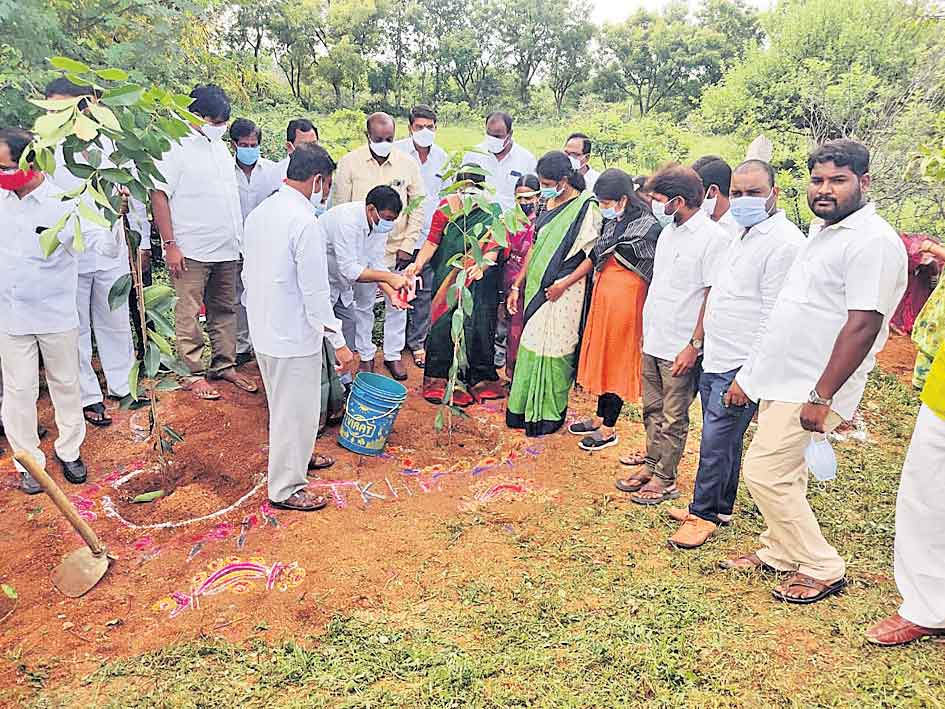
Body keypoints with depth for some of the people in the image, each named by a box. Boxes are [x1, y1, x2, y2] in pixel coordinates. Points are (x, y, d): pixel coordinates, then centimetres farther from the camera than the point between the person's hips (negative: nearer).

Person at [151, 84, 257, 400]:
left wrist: (238, 239, 17)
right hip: (191, 251, -7)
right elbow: (159, 196, -10)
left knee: (224, 310, 11)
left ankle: (224, 365, 20)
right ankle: (194, 373, 7)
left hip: (226, 249, 7)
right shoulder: (175, 148, -6)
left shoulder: (222, 149, 15)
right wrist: (170, 244, -15)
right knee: (189, 314, -1)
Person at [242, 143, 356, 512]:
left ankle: (296, 458, 46)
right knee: (295, 412, 6)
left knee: (284, 405, 26)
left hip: (263, 330, 9)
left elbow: (249, 273, 13)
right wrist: (339, 342, -16)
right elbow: (315, 291, -22)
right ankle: (285, 489, 19)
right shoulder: (305, 222, -22)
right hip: (294, 336, -9)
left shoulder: (259, 213, 5)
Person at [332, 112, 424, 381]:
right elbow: (340, 208, -1)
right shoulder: (349, 163, -4)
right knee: (363, 304, 9)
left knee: (397, 304, 10)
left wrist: (407, 246, -3)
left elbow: (417, 208, 3)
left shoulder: (408, 163, 0)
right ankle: (366, 356, 25)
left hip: (397, 249, 1)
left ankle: (393, 354, 25)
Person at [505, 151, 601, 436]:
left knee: (554, 349, 0)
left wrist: (564, 284, -18)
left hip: (563, 292, -7)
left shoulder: (586, 208, -11)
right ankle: (525, 408, 24)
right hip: (537, 287, 7)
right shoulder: (550, 204, 11)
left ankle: (550, 414, 15)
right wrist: (517, 286, 13)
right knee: (531, 345, 12)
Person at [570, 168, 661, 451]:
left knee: (616, 360, 3)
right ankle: (599, 418, 32)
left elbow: (654, 273, -13)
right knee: (600, 356, 16)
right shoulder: (612, 222, 8)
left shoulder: (648, 227, -15)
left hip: (624, 299, -8)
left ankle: (609, 429, 16)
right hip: (602, 296, 8)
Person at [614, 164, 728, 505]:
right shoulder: (668, 232, 10)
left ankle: (665, 479, 16)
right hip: (653, 341, 8)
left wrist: (694, 344, -17)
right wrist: (646, 330, 15)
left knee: (673, 418, 5)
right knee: (653, 409, 17)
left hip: (681, 348, -8)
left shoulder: (713, 237, -15)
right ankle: (651, 466, 31)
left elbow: (714, 296, -16)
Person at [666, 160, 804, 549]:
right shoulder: (742, 236, 14)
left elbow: (775, 319, -19)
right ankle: (719, 506, 30)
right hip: (715, 359, 9)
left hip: (741, 367, -9)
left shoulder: (784, 242, -16)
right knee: (725, 439, 17)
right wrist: (698, 348, 18)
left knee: (716, 440, -2)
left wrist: (747, 376, -20)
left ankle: (705, 513, 13)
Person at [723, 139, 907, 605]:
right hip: (786, 379, 9)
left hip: (812, 388, -9)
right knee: (785, 472, 17)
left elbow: (863, 325, -24)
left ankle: (822, 570, 9)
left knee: (764, 472, -7)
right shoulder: (824, 231, 13)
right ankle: (779, 552, 33)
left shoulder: (872, 241, -17)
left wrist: (821, 397, -25)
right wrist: (756, 373, 21)